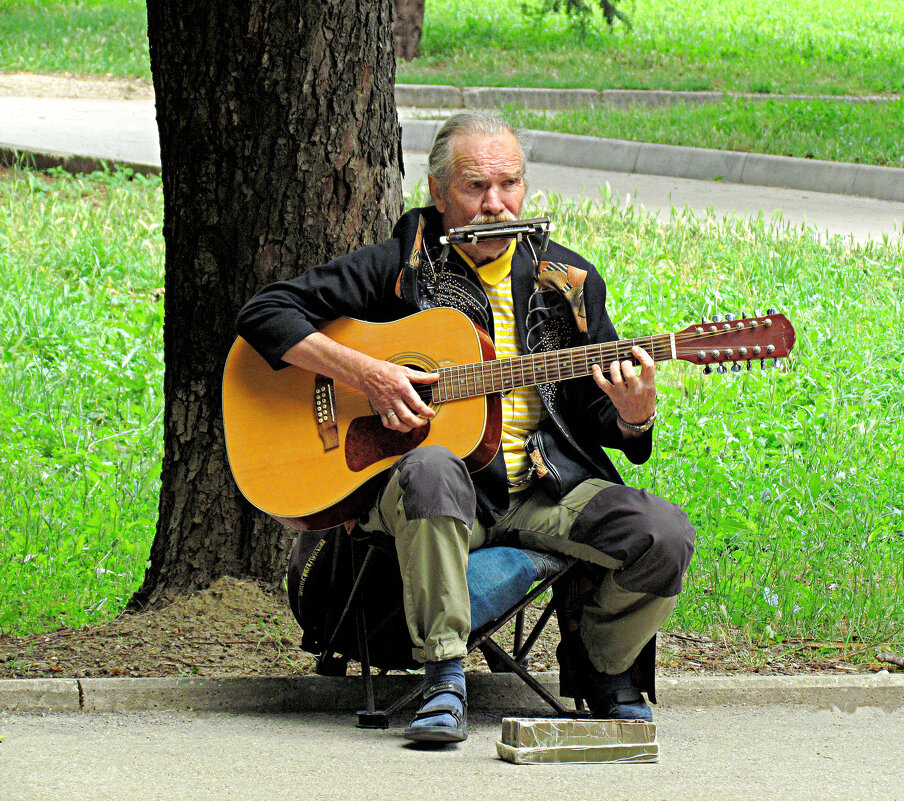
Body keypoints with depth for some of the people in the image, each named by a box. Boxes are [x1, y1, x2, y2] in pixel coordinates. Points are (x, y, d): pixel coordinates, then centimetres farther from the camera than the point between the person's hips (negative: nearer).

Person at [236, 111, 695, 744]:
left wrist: (634, 416, -11)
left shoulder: (568, 282, 14)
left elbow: (602, 425, 15)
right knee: (431, 470, -40)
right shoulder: (401, 266, 5)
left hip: (544, 487, 3)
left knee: (664, 535, -23)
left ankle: (605, 669, 7)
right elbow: (265, 314, 1)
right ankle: (444, 680, -32)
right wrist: (364, 372, -11)